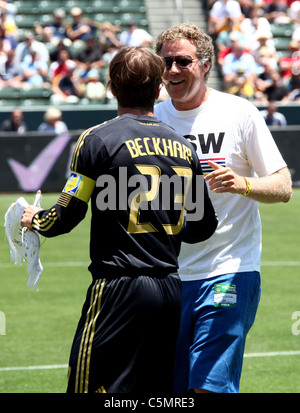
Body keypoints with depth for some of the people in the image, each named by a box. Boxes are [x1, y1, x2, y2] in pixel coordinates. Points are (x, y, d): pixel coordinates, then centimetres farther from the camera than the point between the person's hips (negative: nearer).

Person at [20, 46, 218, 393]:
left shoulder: (98, 139, -7)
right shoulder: (182, 147, 10)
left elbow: (65, 217, -7)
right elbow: (203, 225, 17)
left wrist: (35, 220, 14)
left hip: (119, 287, -6)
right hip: (170, 286, 6)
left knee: (89, 386, -6)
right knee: (157, 392, 11)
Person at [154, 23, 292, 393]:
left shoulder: (238, 113, -3)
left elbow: (283, 188, -2)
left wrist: (242, 184, -21)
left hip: (228, 273, -4)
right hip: (168, 276, 4)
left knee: (210, 385, -14)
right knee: (174, 389, 4)